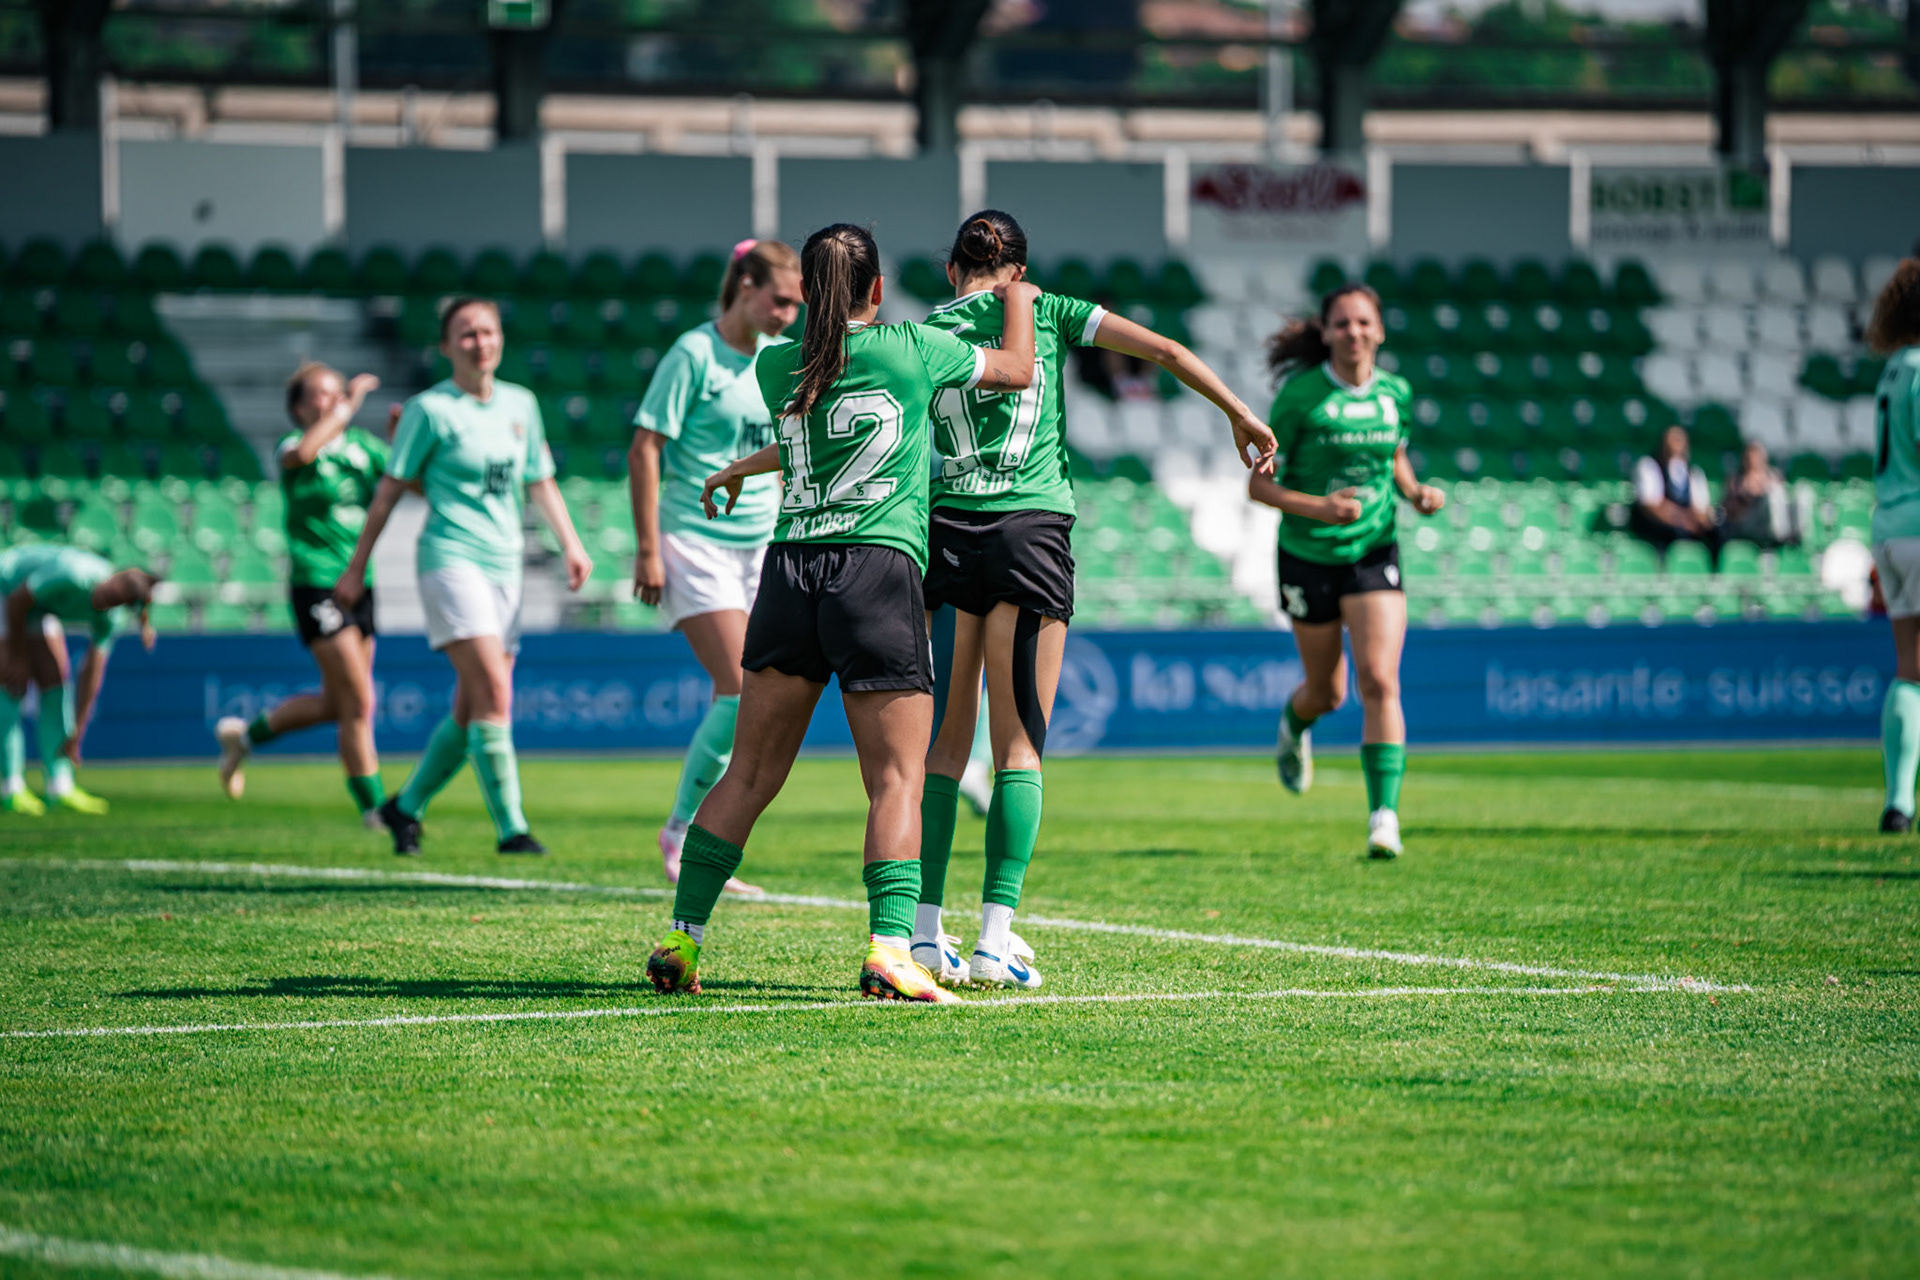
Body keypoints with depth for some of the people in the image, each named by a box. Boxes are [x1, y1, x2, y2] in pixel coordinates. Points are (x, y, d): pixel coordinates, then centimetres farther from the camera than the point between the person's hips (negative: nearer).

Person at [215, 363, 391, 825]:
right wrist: (348, 406, -26)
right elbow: (302, 452, -32)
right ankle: (374, 808, -2)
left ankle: (245, 734, 36)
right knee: (358, 703, -10)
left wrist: (400, 435, -6)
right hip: (315, 585, -7)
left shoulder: (362, 445, 10)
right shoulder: (291, 445, -7)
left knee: (335, 704, 15)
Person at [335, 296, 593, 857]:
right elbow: (390, 489, 0)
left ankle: (407, 807, 25)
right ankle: (510, 827, -16)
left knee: (471, 711, 6)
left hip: (504, 564, 6)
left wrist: (571, 543, 10)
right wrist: (356, 569, 1)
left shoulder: (521, 404, 13)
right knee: (494, 691, -18)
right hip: (450, 558, -6)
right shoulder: (430, 409, -4)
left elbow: (540, 481, 22)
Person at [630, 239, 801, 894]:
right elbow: (644, 450, -10)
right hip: (695, 542, -7)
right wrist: (649, 550, -14)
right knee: (739, 695, -15)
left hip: (759, 546, 7)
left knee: (744, 705, 2)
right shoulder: (694, 354, -10)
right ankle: (680, 833, -1)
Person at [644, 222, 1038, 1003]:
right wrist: (1017, 298, 37)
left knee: (750, 773, 11)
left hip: (791, 568, 4)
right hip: (878, 569, -4)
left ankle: (682, 940, 13)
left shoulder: (777, 369, 10)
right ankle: (888, 950, -18)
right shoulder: (912, 350, 3)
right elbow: (1017, 370, 19)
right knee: (896, 779, -4)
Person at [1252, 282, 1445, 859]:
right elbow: (1259, 484, -11)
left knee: (1379, 682, -15)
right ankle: (1294, 724, 51)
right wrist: (1317, 507, -26)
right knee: (1327, 692, 13)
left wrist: (1417, 492, -3)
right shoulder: (1300, 393, -13)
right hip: (1308, 557, -1)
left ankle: (1384, 817, -17)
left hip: (1374, 553, 2)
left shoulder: (1393, 392, -1)